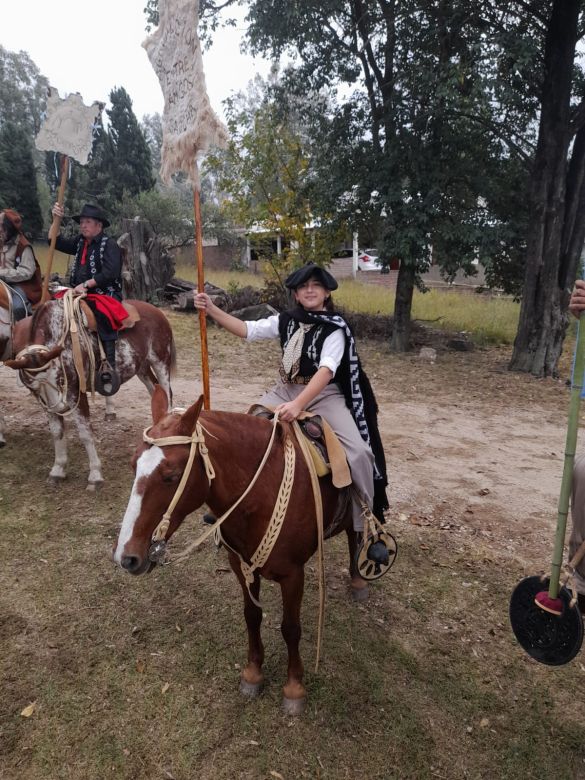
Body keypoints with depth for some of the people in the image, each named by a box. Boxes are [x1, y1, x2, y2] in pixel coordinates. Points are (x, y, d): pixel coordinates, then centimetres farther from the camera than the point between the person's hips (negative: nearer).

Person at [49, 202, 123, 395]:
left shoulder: (109, 245, -5)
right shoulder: (80, 243, 18)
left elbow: (110, 272, -19)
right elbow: (55, 242, 22)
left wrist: (86, 284, -23)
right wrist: (56, 219, 8)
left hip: (106, 295, -8)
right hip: (82, 295, 8)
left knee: (103, 315, -37)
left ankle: (109, 363, -38)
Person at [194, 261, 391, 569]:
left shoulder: (335, 328, -12)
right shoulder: (287, 320, 4)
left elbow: (326, 370, -26)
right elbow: (247, 330, -2)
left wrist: (298, 404, -41)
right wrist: (212, 309, -14)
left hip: (324, 395, -5)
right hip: (285, 391, 5)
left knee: (358, 452, -25)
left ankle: (369, 526, -5)